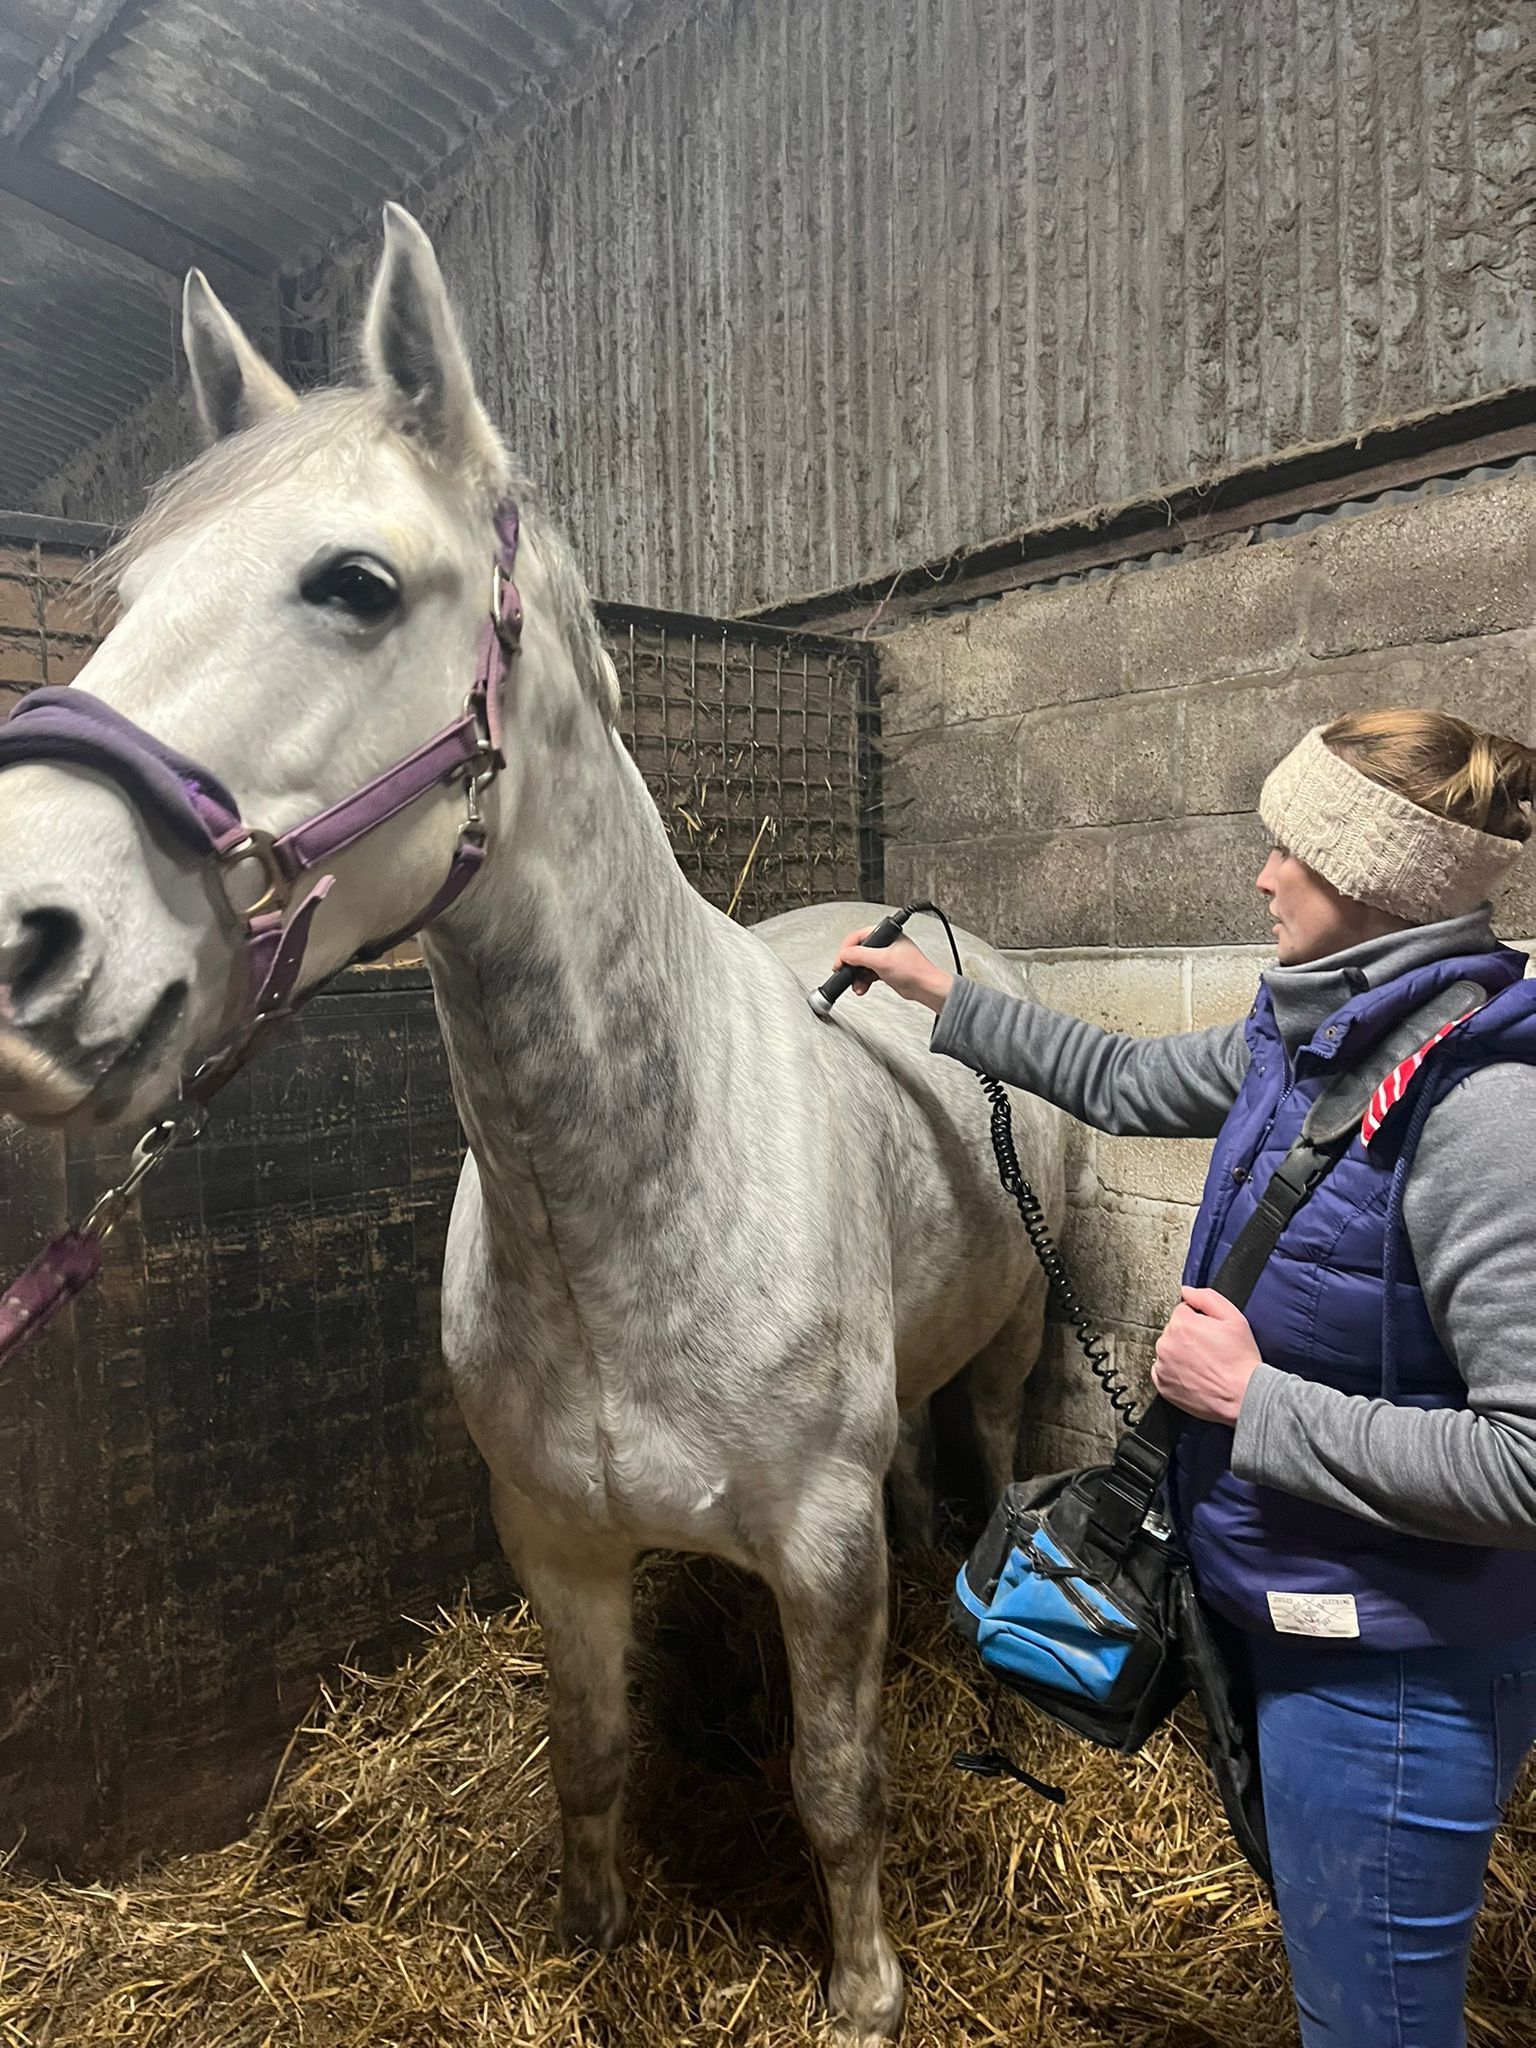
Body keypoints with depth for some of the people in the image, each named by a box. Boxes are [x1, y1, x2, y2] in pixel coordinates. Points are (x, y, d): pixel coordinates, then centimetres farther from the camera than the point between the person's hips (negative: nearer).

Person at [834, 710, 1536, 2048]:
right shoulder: (1310, 1035, -1)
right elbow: (1130, 1084, 16)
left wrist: (1253, 1401, -24)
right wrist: (946, 998, 20)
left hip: (1392, 1674, -8)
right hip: (1293, 1613, 9)